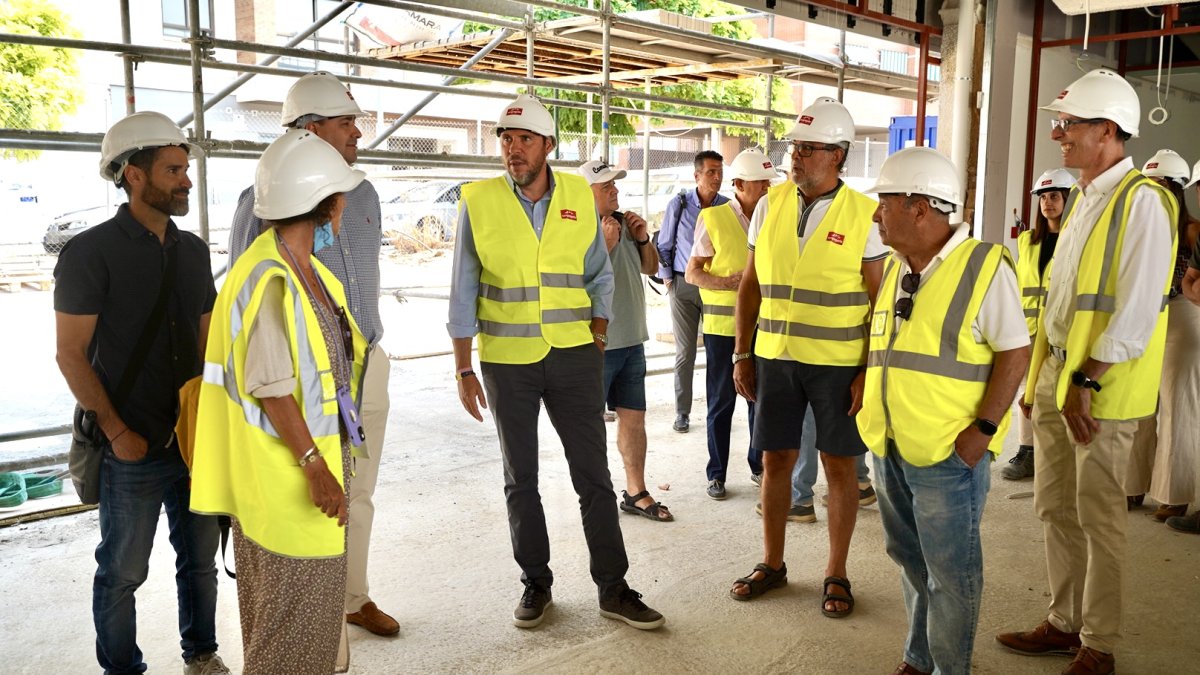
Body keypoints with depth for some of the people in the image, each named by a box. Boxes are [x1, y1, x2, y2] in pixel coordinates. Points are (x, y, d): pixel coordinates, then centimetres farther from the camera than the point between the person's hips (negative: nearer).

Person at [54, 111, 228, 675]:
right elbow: (70, 353, -10)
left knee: (200, 558, 16)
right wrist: (116, 431, -13)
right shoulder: (90, 253, -10)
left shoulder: (193, 249, 8)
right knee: (123, 571, 9)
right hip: (133, 449, -5)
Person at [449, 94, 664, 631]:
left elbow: (599, 275, 11)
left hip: (574, 357, 1)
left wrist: (598, 334, 2)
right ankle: (535, 583, 26)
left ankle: (613, 588, 15)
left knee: (594, 475, 4)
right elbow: (464, 292, -3)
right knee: (520, 479, 11)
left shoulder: (580, 196, 0)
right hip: (506, 361, -1)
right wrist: (463, 369, -4)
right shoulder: (478, 201, -5)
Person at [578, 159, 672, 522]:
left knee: (634, 418, 12)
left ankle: (636, 492, 24)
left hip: (632, 341, 7)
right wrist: (605, 244, -24)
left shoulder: (624, 223, 10)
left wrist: (643, 239, 1)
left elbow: (651, 268, 18)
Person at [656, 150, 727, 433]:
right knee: (685, 352, 3)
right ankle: (682, 412, 13)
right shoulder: (679, 204, -2)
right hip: (684, 285, 0)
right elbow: (664, 245, 6)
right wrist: (667, 278, 3)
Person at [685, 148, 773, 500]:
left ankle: (758, 465, 25)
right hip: (722, 324, -3)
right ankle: (717, 474, 15)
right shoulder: (712, 218, -4)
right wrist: (725, 283, -20)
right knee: (721, 401, 4)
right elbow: (692, 273, -4)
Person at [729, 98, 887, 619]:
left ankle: (835, 574, 22)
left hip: (839, 363, -3)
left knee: (839, 465, 6)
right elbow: (750, 285, 8)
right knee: (775, 459, 10)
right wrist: (741, 354, 5)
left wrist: (868, 373, -9)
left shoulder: (864, 215, -6)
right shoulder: (770, 206, 4)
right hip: (774, 357, 3)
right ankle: (772, 564, 27)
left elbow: (879, 302, -5)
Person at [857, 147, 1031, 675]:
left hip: (948, 453, -7)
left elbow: (1014, 351, -12)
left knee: (950, 571, 6)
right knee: (909, 558, 19)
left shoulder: (984, 265, -12)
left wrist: (985, 427, -18)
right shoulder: (895, 267, 10)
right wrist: (866, 385, 10)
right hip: (889, 447, 7)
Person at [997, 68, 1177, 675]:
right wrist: (1040, 372, 14)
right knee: (1055, 508, 15)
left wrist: (1086, 382, -20)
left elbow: (1136, 311, -20)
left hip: (1101, 386, -8)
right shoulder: (1083, 197, 14)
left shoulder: (1140, 200, -14)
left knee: (1097, 517, 3)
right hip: (1056, 374, 8)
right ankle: (1063, 623, 30)